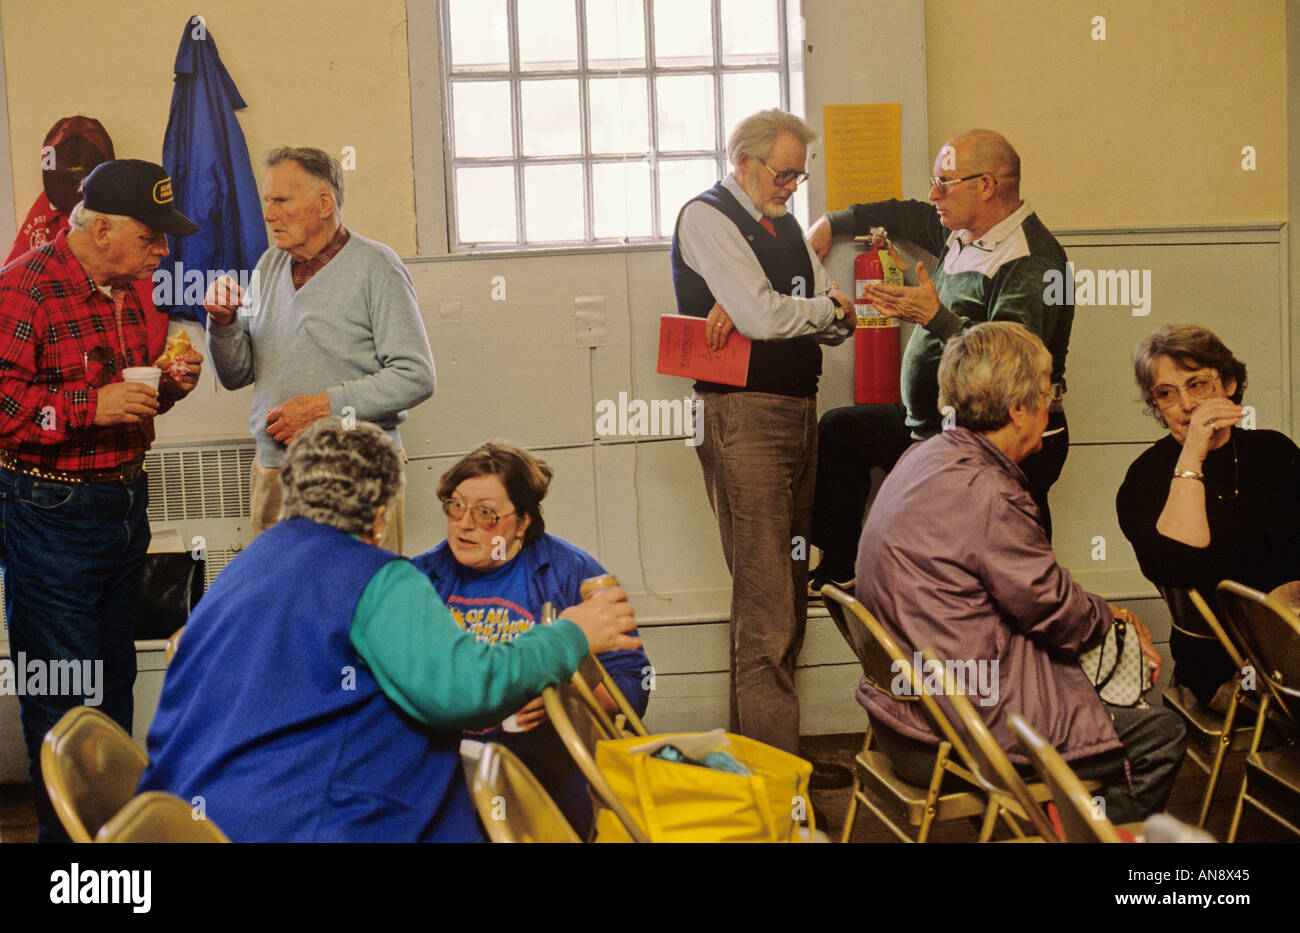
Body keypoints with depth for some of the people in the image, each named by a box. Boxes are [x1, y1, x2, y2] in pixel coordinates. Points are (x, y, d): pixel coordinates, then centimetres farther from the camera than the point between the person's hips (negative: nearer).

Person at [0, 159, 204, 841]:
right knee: (62, 694, -2)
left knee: (115, 676, 17)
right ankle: (66, 831, 11)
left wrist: (170, 386, 3)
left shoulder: (129, 290, 11)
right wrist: (90, 407, -27)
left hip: (125, 501, 9)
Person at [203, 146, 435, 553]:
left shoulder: (375, 268, -6)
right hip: (273, 474, 6)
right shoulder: (269, 266, 14)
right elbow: (236, 376, 16)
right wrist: (223, 322, -3)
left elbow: (415, 378, -13)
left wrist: (326, 405, -17)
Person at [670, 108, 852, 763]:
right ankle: (773, 760, -8)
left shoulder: (784, 225, 20)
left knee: (789, 587, 10)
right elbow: (764, 319, -17)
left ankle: (751, 746, 18)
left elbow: (835, 326, 12)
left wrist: (751, 307, -6)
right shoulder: (707, 218, -5)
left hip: (799, 413, 8)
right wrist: (827, 306, 2)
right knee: (764, 593, -10)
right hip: (743, 415, -8)